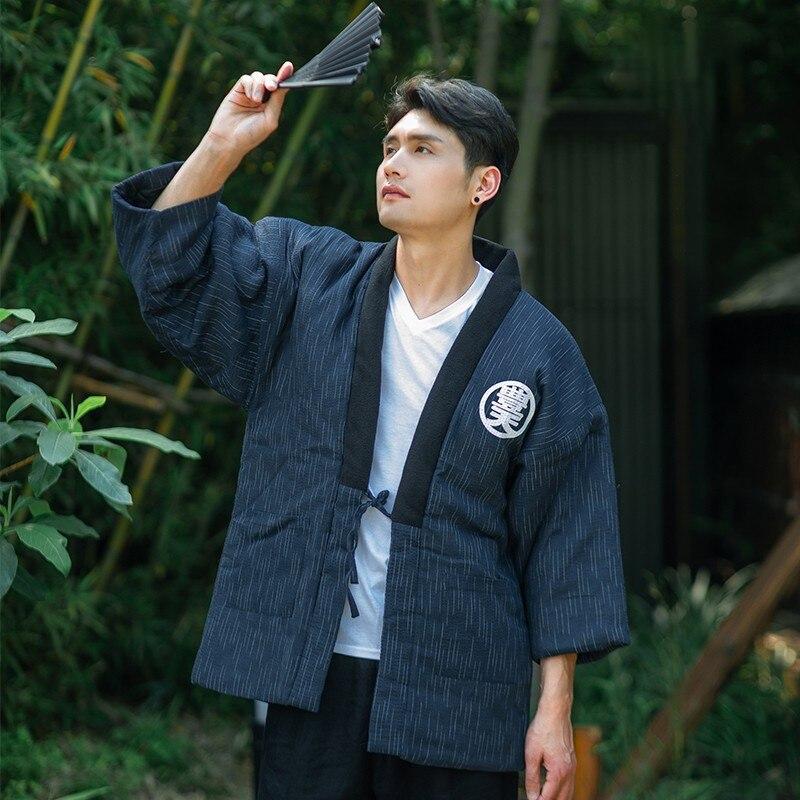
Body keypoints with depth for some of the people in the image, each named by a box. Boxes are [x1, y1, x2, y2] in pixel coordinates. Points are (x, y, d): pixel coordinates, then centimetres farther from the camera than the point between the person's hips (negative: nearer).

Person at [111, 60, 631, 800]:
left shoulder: (537, 350, -3)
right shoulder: (309, 276, 5)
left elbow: (566, 535, -2)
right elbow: (172, 267, -1)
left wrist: (556, 707, -5)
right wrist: (222, 148, -16)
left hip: (456, 690, -2)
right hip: (312, 673, 2)